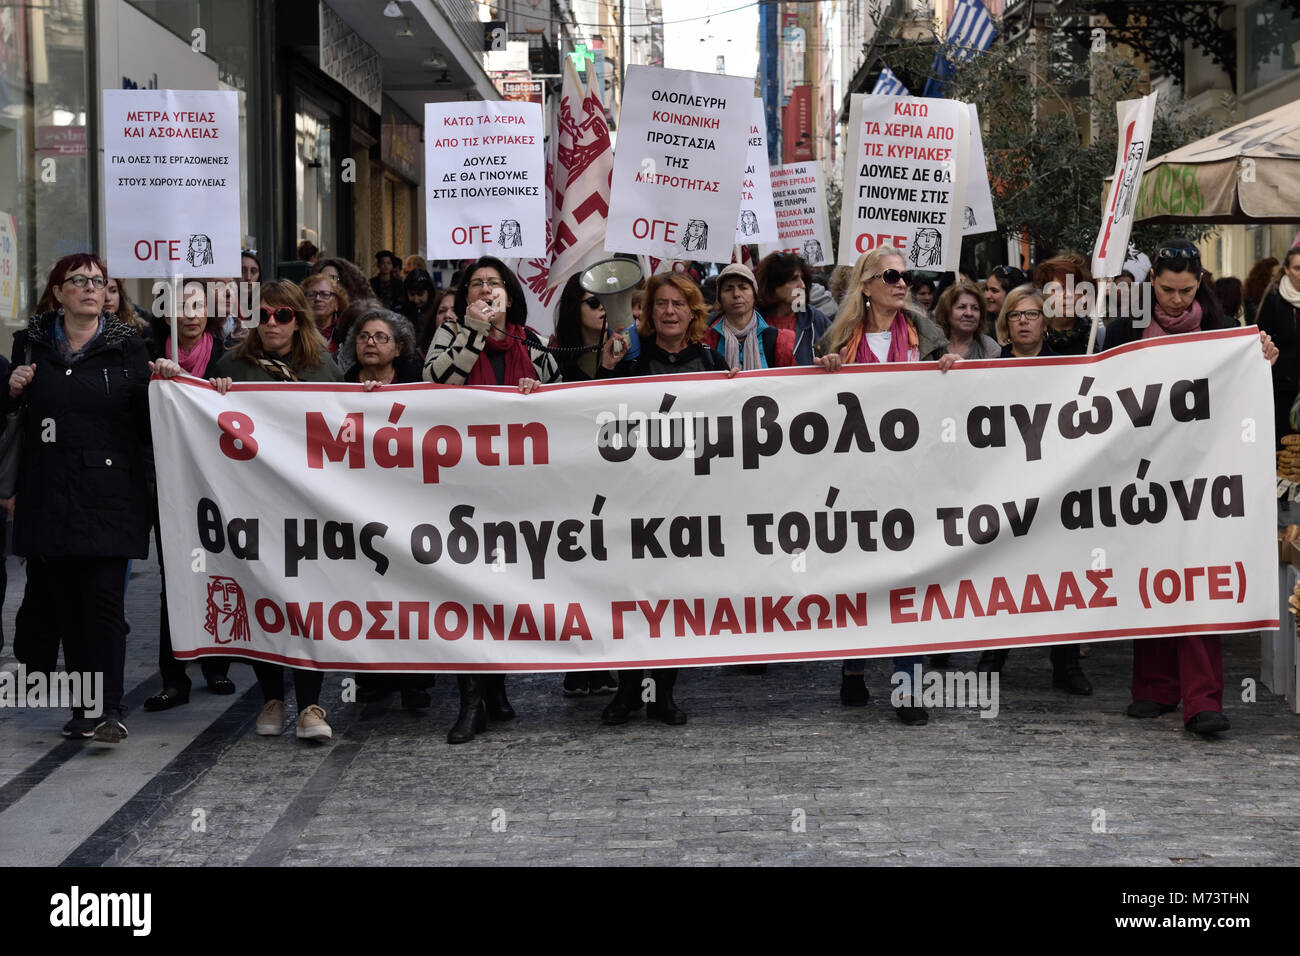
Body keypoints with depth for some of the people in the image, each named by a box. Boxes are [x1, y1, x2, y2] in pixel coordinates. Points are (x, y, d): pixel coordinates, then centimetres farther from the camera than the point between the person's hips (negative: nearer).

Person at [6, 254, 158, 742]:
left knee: (103, 597, -10)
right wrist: (13, 390, 1)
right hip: (49, 494, 3)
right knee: (64, 602, 4)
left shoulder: (127, 346, 6)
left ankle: (109, 709, -12)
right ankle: (84, 706, 12)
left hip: (109, 494, -3)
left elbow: (145, 417, 8)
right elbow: (11, 414, 19)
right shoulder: (31, 344, 11)